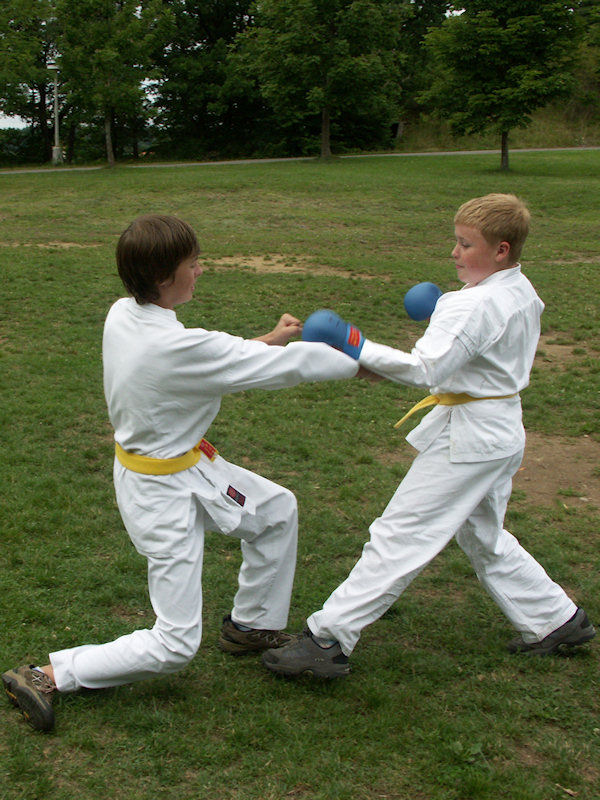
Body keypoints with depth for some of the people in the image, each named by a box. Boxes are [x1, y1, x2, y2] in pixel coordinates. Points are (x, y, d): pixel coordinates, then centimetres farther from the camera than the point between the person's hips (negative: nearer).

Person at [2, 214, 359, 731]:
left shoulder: (123, 315, -7)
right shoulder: (175, 347, -32)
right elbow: (290, 367, -22)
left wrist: (267, 341, 3)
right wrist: (361, 363, -8)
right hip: (166, 493, -9)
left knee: (277, 510, 22)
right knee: (175, 645, 2)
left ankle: (251, 626, 38)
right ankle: (48, 678, 8)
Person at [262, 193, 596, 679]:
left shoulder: (476, 306, -23)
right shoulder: (524, 295, 6)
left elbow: (424, 369, -31)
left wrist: (359, 350, -28)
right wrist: (449, 313, 15)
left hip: (468, 438, -10)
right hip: (503, 433, 10)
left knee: (399, 536, -8)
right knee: (484, 537, 25)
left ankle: (328, 640, -4)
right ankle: (556, 619, 34)